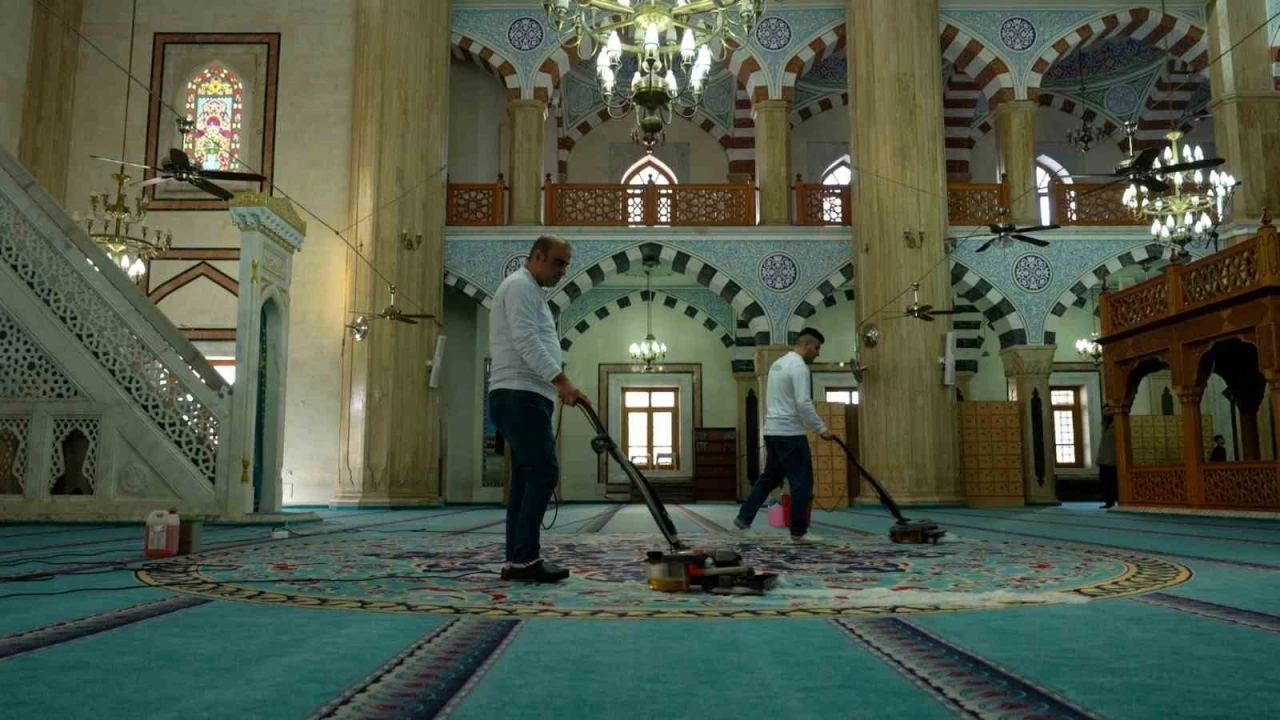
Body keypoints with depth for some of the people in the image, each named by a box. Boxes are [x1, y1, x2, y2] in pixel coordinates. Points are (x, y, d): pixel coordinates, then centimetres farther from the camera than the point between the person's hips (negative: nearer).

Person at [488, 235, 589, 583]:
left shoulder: (531, 292, 26)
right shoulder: (520, 285, -7)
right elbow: (527, 342, -20)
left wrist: (557, 384, 21)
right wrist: (562, 380, -26)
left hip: (526, 397, 10)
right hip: (519, 396, -10)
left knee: (527, 476, 6)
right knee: (544, 472, -15)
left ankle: (517, 561, 7)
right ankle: (525, 559, -14)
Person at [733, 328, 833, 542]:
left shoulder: (778, 363, 18)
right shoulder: (799, 366, -15)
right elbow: (803, 404, -22)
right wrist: (822, 429, -16)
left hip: (772, 431, 10)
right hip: (789, 433, -10)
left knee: (770, 477, 17)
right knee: (801, 481, -3)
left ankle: (744, 518, 14)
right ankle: (799, 531, 1)